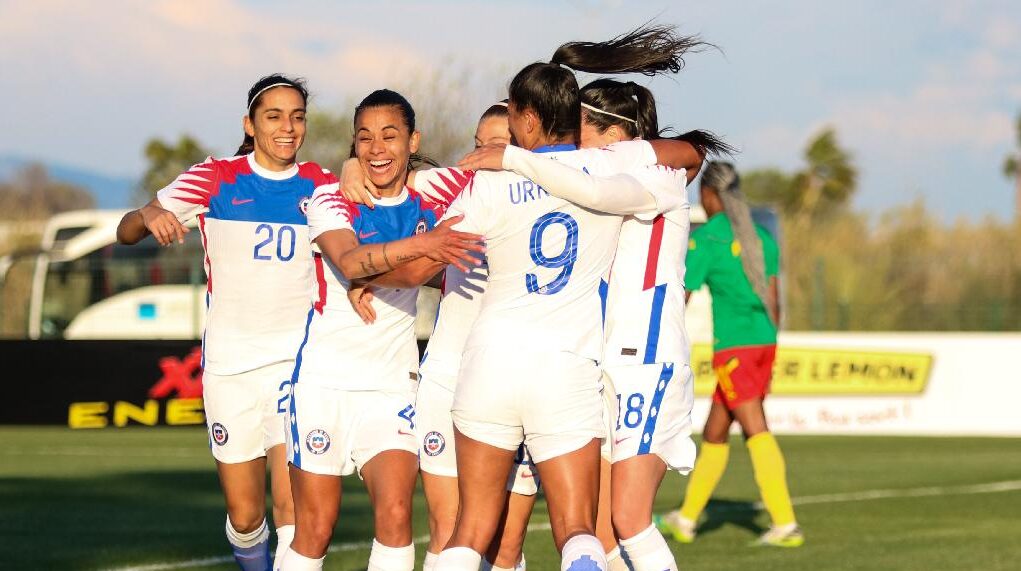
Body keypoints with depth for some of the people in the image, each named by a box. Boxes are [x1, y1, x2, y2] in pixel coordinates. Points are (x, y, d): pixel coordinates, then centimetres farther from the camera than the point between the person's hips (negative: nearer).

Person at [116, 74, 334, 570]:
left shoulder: (322, 185, 2)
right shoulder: (215, 179, -1)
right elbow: (126, 231, -1)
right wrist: (149, 217, -25)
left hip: (298, 358, 0)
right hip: (230, 362, 0)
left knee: (292, 502, -16)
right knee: (244, 515, 5)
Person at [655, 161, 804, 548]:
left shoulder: (704, 238, -7)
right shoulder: (760, 236, 12)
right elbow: (773, 300, 13)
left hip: (733, 346, -7)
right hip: (764, 343, 7)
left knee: (757, 432, -10)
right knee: (714, 432, 15)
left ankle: (786, 523, -18)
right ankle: (686, 519, 24)